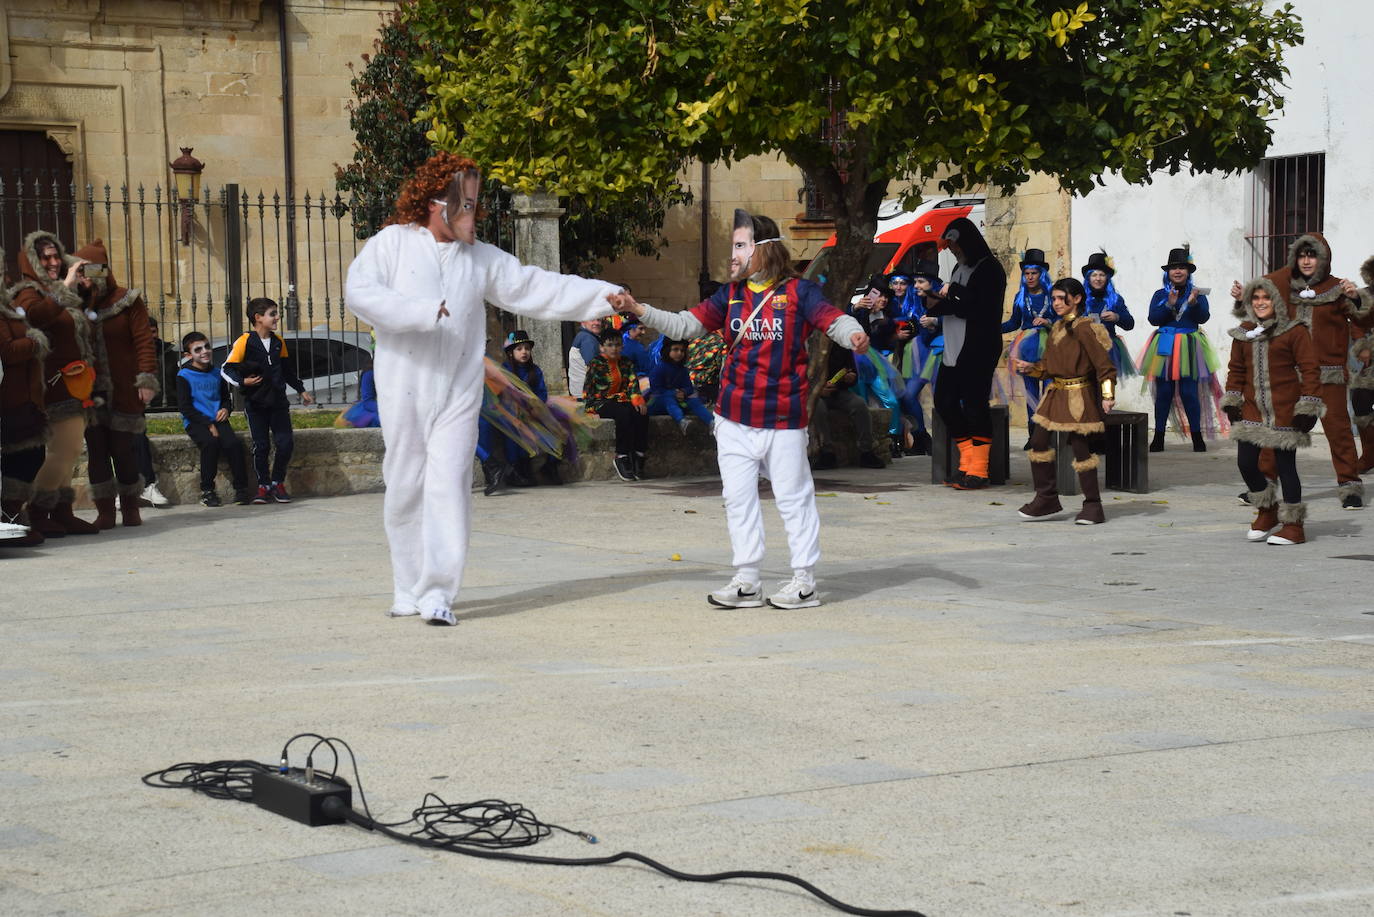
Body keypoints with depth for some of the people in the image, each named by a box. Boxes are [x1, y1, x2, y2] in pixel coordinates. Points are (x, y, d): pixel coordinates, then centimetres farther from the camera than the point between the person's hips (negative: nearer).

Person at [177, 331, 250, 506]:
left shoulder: (217, 374, 15)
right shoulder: (184, 376, -1)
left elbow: (226, 398, 28)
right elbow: (185, 407, -6)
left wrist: (226, 409, 3)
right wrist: (208, 425, -12)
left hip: (217, 421, 4)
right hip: (195, 423, -4)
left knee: (234, 444, -25)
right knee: (211, 442, -33)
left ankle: (241, 489, -16)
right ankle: (207, 491, -22)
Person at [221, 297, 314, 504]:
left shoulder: (278, 342, 9)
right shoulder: (245, 341, -9)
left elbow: (288, 368, 23)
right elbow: (226, 369, -9)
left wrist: (301, 390, 25)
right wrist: (242, 382, -24)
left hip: (278, 401, 4)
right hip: (255, 403, -4)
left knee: (286, 443, -3)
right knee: (261, 446, -1)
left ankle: (278, 482, 15)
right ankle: (263, 485, 15)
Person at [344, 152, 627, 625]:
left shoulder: (481, 257, 12)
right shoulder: (392, 243, 1)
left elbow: (535, 287, 14)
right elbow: (359, 291, -12)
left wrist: (600, 295, 8)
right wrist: (422, 311, -19)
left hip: (458, 391, 2)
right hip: (404, 390, -2)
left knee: (448, 485, -9)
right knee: (406, 487, 5)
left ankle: (438, 593, -9)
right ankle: (408, 590, 18)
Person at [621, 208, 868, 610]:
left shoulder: (798, 291, -5)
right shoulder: (731, 295, 8)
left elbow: (833, 320, -15)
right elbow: (685, 325, 4)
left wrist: (853, 335, -37)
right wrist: (639, 310, -7)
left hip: (784, 418, -5)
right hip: (735, 419, 5)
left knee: (793, 497, 3)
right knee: (737, 497, 7)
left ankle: (804, 580, 13)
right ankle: (746, 580, 16)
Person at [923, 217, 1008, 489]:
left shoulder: (989, 270, -9)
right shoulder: (960, 269, 19)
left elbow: (981, 308, -20)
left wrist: (952, 294, -12)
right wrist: (937, 301, -1)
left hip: (978, 351, -9)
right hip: (954, 350, 9)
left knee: (974, 405, -7)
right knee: (944, 401, 9)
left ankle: (978, 471, -1)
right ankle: (967, 463, 18)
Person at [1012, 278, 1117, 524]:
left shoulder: (1084, 329, -12)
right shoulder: (1056, 328, 13)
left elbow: (1104, 365, -15)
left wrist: (1107, 396, -21)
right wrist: (1031, 368, 0)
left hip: (1078, 396, -8)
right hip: (1055, 393, 8)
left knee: (1080, 447, -6)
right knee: (1038, 441, 6)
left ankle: (1093, 506, 4)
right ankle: (1047, 499, 17)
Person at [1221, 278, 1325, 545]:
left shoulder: (1294, 332, -5)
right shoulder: (1243, 333, 10)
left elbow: (1309, 369, -6)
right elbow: (1236, 369, 18)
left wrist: (1308, 407, -11)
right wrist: (1232, 401, 11)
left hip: (1285, 411, -5)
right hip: (1252, 410, 5)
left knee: (1285, 465, -2)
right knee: (1245, 463, 2)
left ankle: (1293, 526, 8)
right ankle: (1267, 512, 25)